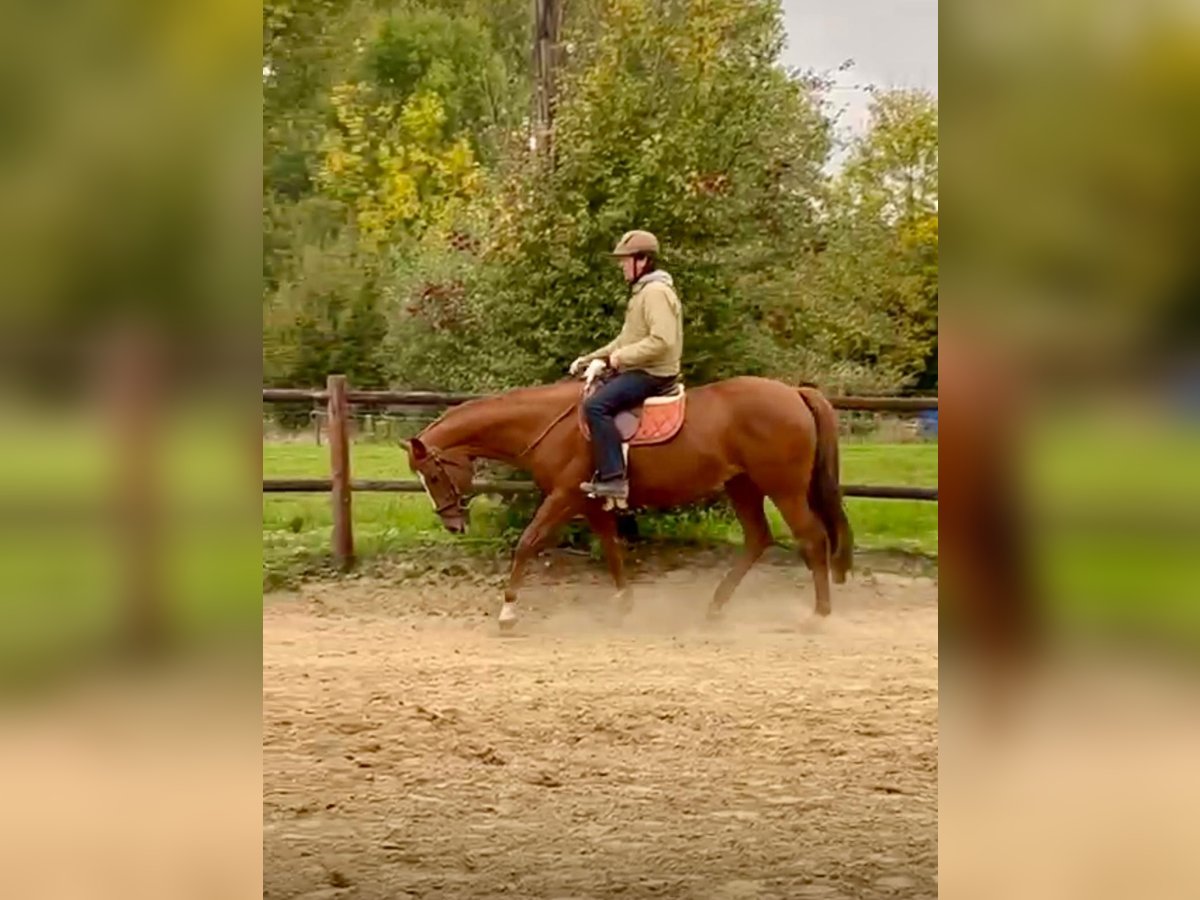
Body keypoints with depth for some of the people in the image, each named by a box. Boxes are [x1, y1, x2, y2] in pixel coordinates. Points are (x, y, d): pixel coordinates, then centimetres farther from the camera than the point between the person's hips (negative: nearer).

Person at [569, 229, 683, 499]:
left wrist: (623, 356, -21)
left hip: (652, 374, -11)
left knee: (595, 405, -25)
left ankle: (614, 478, -29)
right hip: (639, 370, 11)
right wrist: (588, 359, 19)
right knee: (592, 390, 18)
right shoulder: (642, 292, 19)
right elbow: (626, 340, 26)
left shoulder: (656, 292, -16)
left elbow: (661, 341, -27)